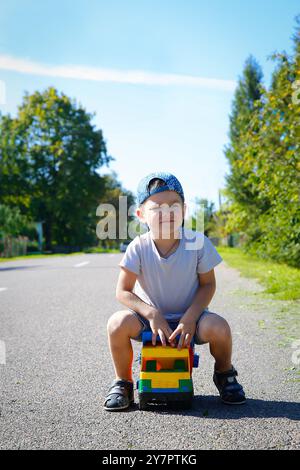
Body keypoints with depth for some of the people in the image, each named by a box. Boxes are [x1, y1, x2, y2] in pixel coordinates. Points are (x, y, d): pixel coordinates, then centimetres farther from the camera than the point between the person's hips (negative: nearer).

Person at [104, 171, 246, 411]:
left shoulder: (197, 242, -15)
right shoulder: (139, 247, -16)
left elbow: (208, 285, -6)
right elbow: (123, 291, -12)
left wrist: (190, 317, -20)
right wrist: (152, 314, -25)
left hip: (189, 317, 0)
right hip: (151, 317, 0)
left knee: (218, 327, -30)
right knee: (118, 323, -29)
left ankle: (225, 375, 7)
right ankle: (123, 382, 0)